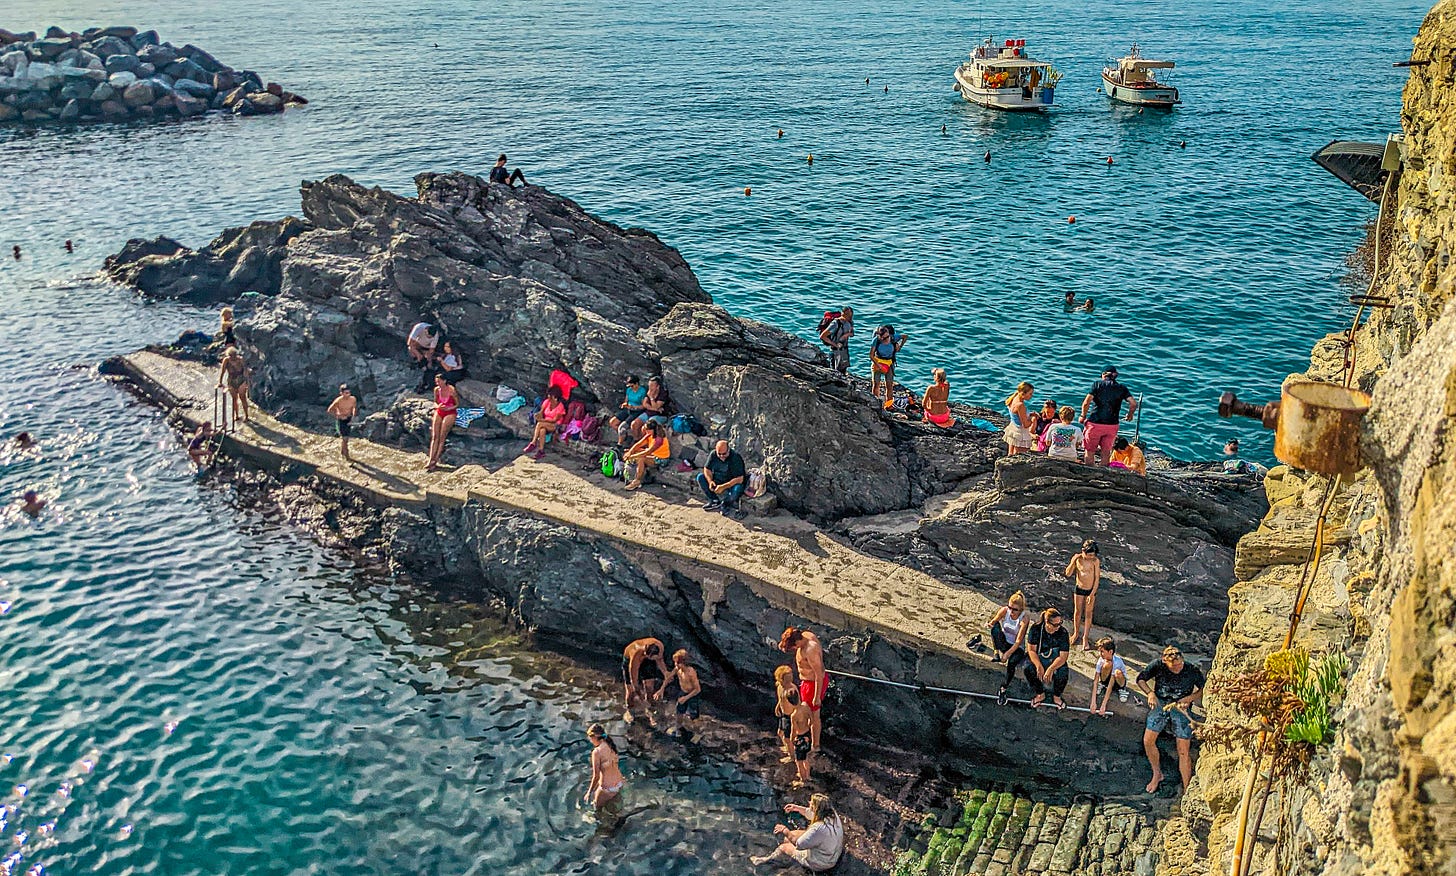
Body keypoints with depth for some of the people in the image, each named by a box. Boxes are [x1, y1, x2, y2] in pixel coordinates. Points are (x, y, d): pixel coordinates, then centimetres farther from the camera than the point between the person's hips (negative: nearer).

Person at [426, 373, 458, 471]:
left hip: (450, 413, -5)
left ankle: (435, 461, -13)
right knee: (434, 436, -9)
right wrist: (437, 406, -8)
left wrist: (447, 408, -20)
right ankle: (431, 460, -13)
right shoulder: (437, 390, 0)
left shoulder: (451, 390, -14)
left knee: (442, 437, -15)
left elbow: (457, 405, -5)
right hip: (439, 413, 5)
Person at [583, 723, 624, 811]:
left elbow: (596, 776, -18)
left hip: (608, 789, -6)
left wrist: (589, 793, -4)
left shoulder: (597, 752, -21)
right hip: (619, 784, 6)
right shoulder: (611, 746, 1)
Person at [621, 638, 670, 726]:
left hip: (645, 660, 4)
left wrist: (665, 673, -25)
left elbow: (659, 660, -8)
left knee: (649, 687, -4)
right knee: (631, 689, -1)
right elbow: (634, 678, -33)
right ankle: (627, 710, 26)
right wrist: (641, 699, -29)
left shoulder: (659, 647, -33)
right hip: (629, 659, -3)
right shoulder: (636, 655, -43)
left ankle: (648, 712, 13)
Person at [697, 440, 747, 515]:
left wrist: (723, 487, -33)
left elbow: (739, 479, -29)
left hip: (731, 484, -5)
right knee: (700, 477, -11)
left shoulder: (735, 457, -25)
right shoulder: (713, 455, -10)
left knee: (738, 488, -38)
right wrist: (710, 481, -19)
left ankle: (726, 504, -9)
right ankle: (714, 500, -8)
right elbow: (707, 469, 1)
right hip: (717, 482, 5)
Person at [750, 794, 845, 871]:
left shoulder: (818, 829, -39)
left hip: (821, 864, -7)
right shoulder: (832, 814, -15)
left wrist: (786, 831, -13)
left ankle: (768, 859, 40)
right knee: (792, 834, 18)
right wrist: (797, 808, 3)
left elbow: (799, 844, -25)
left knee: (784, 847, 10)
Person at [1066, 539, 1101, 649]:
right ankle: (1076, 633, 36)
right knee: (1077, 612, 15)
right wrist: (1073, 561, -26)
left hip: (1091, 590, -1)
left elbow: (1097, 578, -13)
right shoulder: (1077, 558, -13)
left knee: (1088, 614, 6)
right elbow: (1068, 574, -12)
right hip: (1079, 589, 2)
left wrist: (1092, 594, -13)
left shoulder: (1096, 561, -18)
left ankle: (1085, 638, 16)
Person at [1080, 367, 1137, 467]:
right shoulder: (1122, 388, 6)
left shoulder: (1097, 384, -1)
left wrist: (1083, 416, 2)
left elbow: (1086, 403, -11)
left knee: (1089, 451, 9)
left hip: (1095, 423, -3)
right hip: (1112, 425, 3)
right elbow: (1134, 404, -5)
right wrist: (1129, 415, 13)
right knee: (1106, 453, 14)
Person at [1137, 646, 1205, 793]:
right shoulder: (1157, 666, -16)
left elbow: (1203, 689, -2)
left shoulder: (1192, 671, -18)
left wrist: (1190, 698, -19)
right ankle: (1157, 774, 24)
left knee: (1184, 751, -5)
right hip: (1160, 704, 2)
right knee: (1148, 741, -2)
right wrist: (1150, 693, -20)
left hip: (1181, 708, -2)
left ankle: (1187, 790, 6)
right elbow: (1141, 679, -3)